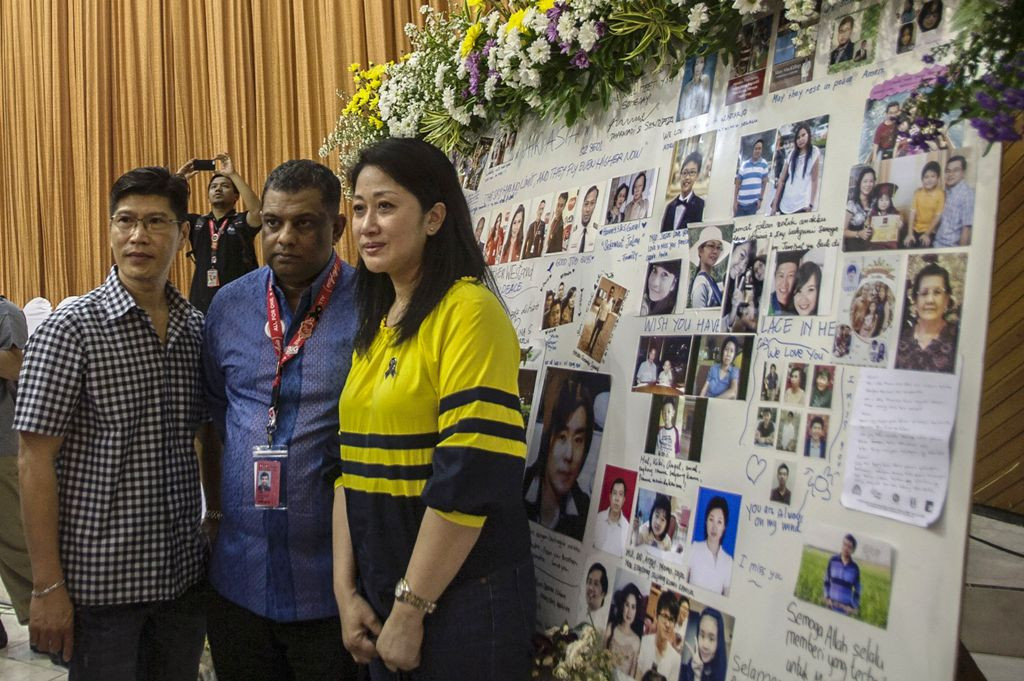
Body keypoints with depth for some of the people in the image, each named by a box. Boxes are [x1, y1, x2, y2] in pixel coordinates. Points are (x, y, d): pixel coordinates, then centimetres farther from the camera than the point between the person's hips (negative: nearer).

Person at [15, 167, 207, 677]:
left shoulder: (198, 329, 4)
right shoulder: (71, 329, -11)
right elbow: (34, 462, -12)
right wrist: (47, 587, -13)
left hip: (184, 571, 5)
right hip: (101, 578, -5)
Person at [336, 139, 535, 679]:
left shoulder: (468, 310, -14)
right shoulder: (374, 324, 10)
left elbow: (472, 476, -20)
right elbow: (355, 467, 10)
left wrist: (410, 608, -15)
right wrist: (347, 591, 4)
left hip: (462, 597, -7)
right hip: (380, 593, 7)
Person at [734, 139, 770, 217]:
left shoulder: (764, 164, 4)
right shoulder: (744, 164, 8)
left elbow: (764, 183, 5)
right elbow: (738, 184, 8)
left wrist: (760, 199, -4)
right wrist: (735, 201, 2)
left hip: (754, 202, -2)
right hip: (741, 202, 2)